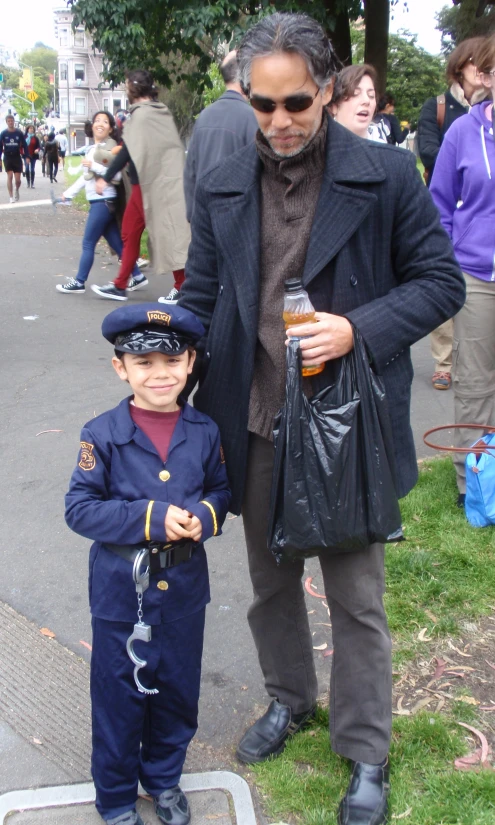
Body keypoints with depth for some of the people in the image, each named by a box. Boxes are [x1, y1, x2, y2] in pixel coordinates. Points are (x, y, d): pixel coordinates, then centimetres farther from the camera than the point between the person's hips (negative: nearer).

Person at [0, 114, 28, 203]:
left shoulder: (19, 133, -1)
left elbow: (24, 145, 2)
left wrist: (26, 157, -4)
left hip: (17, 158, 0)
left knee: (18, 179, 0)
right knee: (9, 176, -7)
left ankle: (16, 190, 34)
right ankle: (11, 197, -1)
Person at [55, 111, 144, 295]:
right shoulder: (93, 149, 17)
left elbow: (117, 174, -23)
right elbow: (85, 177, 24)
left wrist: (93, 166, -20)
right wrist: (68, 193, 23)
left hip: (104, 202, -9)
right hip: (98, 202, 9)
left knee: (88, 244, -4)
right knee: (116, 243, 10)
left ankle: (79, 283, 4)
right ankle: (137, 276, 15)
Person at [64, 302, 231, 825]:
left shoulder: (204, 432, -4)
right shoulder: (102, 435, -13)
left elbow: (220, 489, 8)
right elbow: (79, 508, -12)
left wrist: (205, 516, -15)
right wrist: (149, 518, -24)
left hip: (184, 586, 3)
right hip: (121, 590, -3)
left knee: (178, 688, 18)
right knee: (119, 695, 12)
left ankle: (164, 777, 44)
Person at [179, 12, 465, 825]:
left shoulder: (388, 174, -7)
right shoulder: (222, 186, 3)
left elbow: (440, 282, -5)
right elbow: (200, 299, 7)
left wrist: (359, 328, -21)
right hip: (256, 424, 4)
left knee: (356, 597, 8)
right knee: (270, 581, 20)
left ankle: (366, 754, 29)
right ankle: (289, 699, 46)